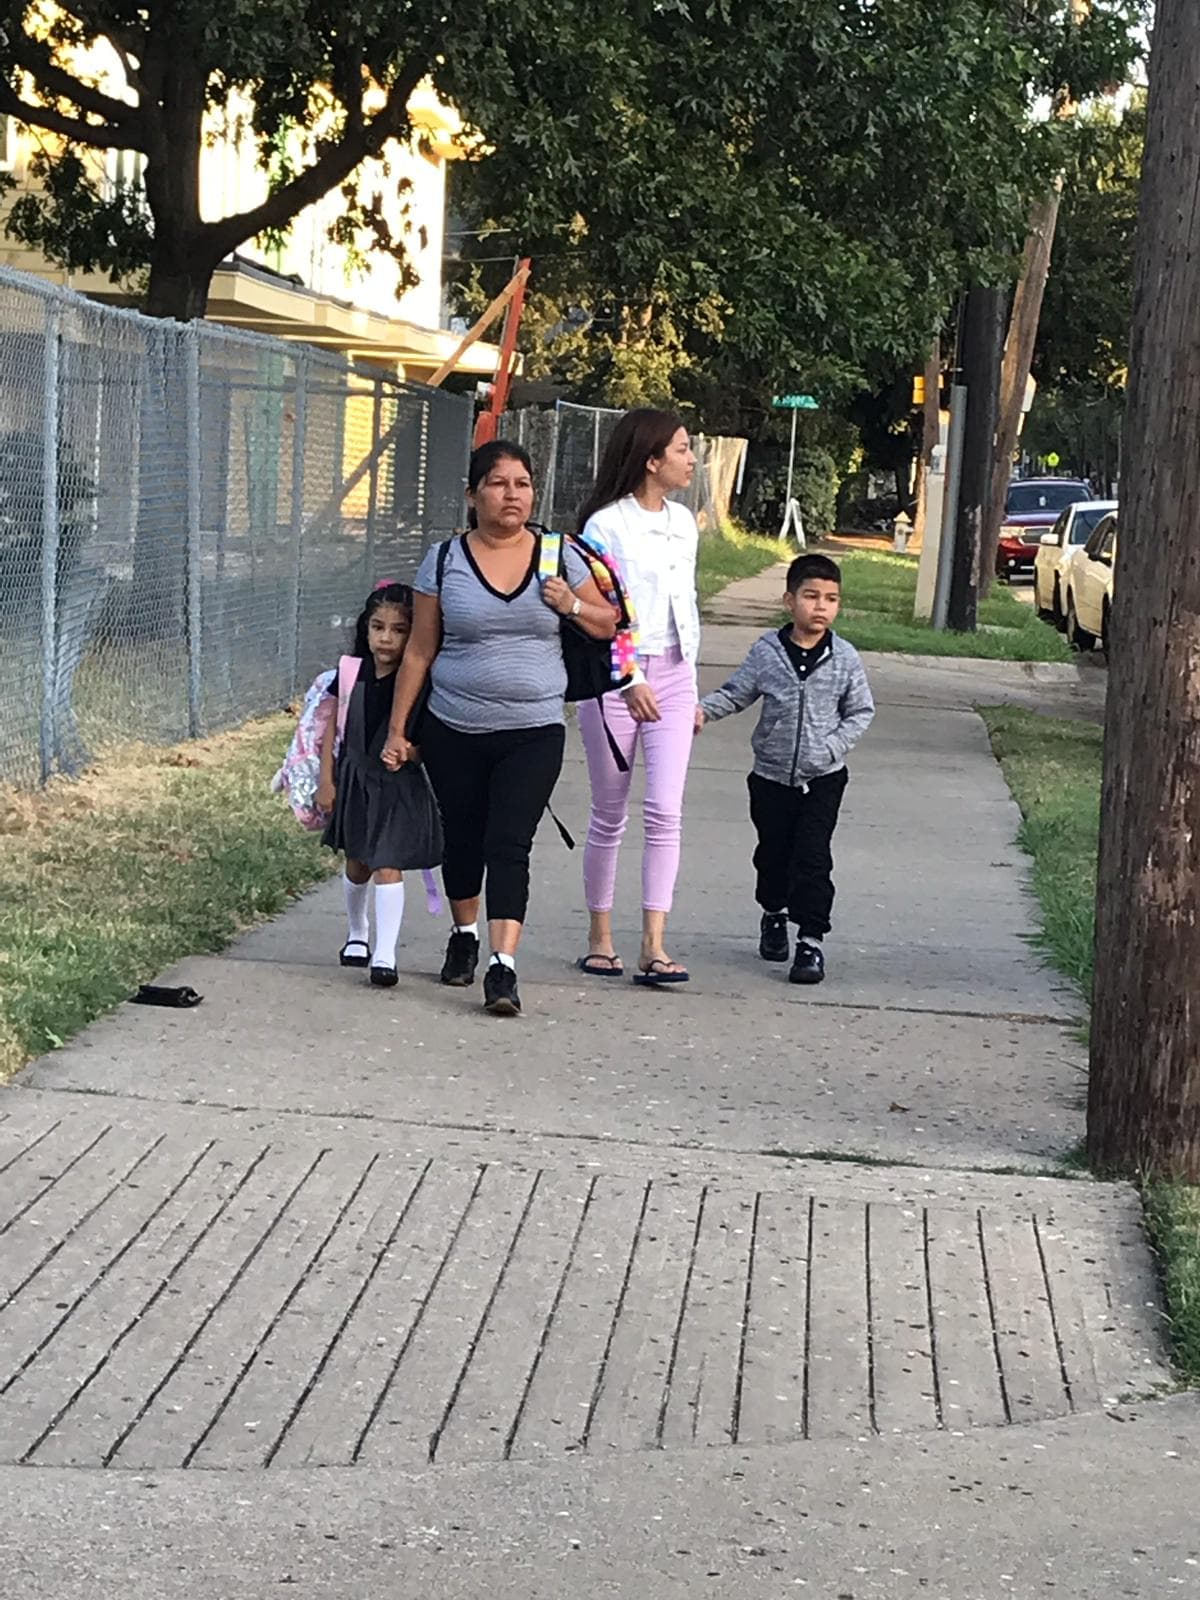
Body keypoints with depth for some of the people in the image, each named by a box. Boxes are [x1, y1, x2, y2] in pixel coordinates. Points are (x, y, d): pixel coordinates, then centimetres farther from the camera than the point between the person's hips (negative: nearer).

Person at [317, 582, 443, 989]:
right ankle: (357, 934, 41)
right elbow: (333, 726, 4)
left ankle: (384, 955, -7)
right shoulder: (352, 673, -4)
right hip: (355, 779, 4)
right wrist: (326, 781, 4)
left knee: (388, 866, -11)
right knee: (357, 865, 18)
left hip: (400, 784, -4)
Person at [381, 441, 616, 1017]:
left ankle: (503, 966, -17)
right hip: (453, 730, 1)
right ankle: (464, 934, 39)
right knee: (462, 839, 13)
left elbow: (608, 624, 12)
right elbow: (419, 652, 4)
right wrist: (397, 729, 3)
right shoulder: (446, 560, 0)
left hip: (534, 732, -1)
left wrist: (572, 606, -9)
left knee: (508, 845, -13)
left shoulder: (560, 555, 3)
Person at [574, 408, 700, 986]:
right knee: (610, 815, 5)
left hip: (672, 674, 4)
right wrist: (628, 679, -15)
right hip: (615, 678, -4)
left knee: (665, 810, -7)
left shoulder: (683, 522, 12)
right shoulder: (606, 524, -6)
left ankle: (654, 947, -9)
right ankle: (600, 937, 18)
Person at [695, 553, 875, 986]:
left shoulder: (845, 658, -6)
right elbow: (736, 692, 2)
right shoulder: (767, 652, -5)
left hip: (823, 779, -2)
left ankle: (811, 940, -2)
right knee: (773, 852, 16)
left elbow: (861, 711, 0)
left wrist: (833, 748, -13)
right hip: (772, 775, 2)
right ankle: (774, 913, 42)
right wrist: (703, 709, -15)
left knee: (812, 857, -7)